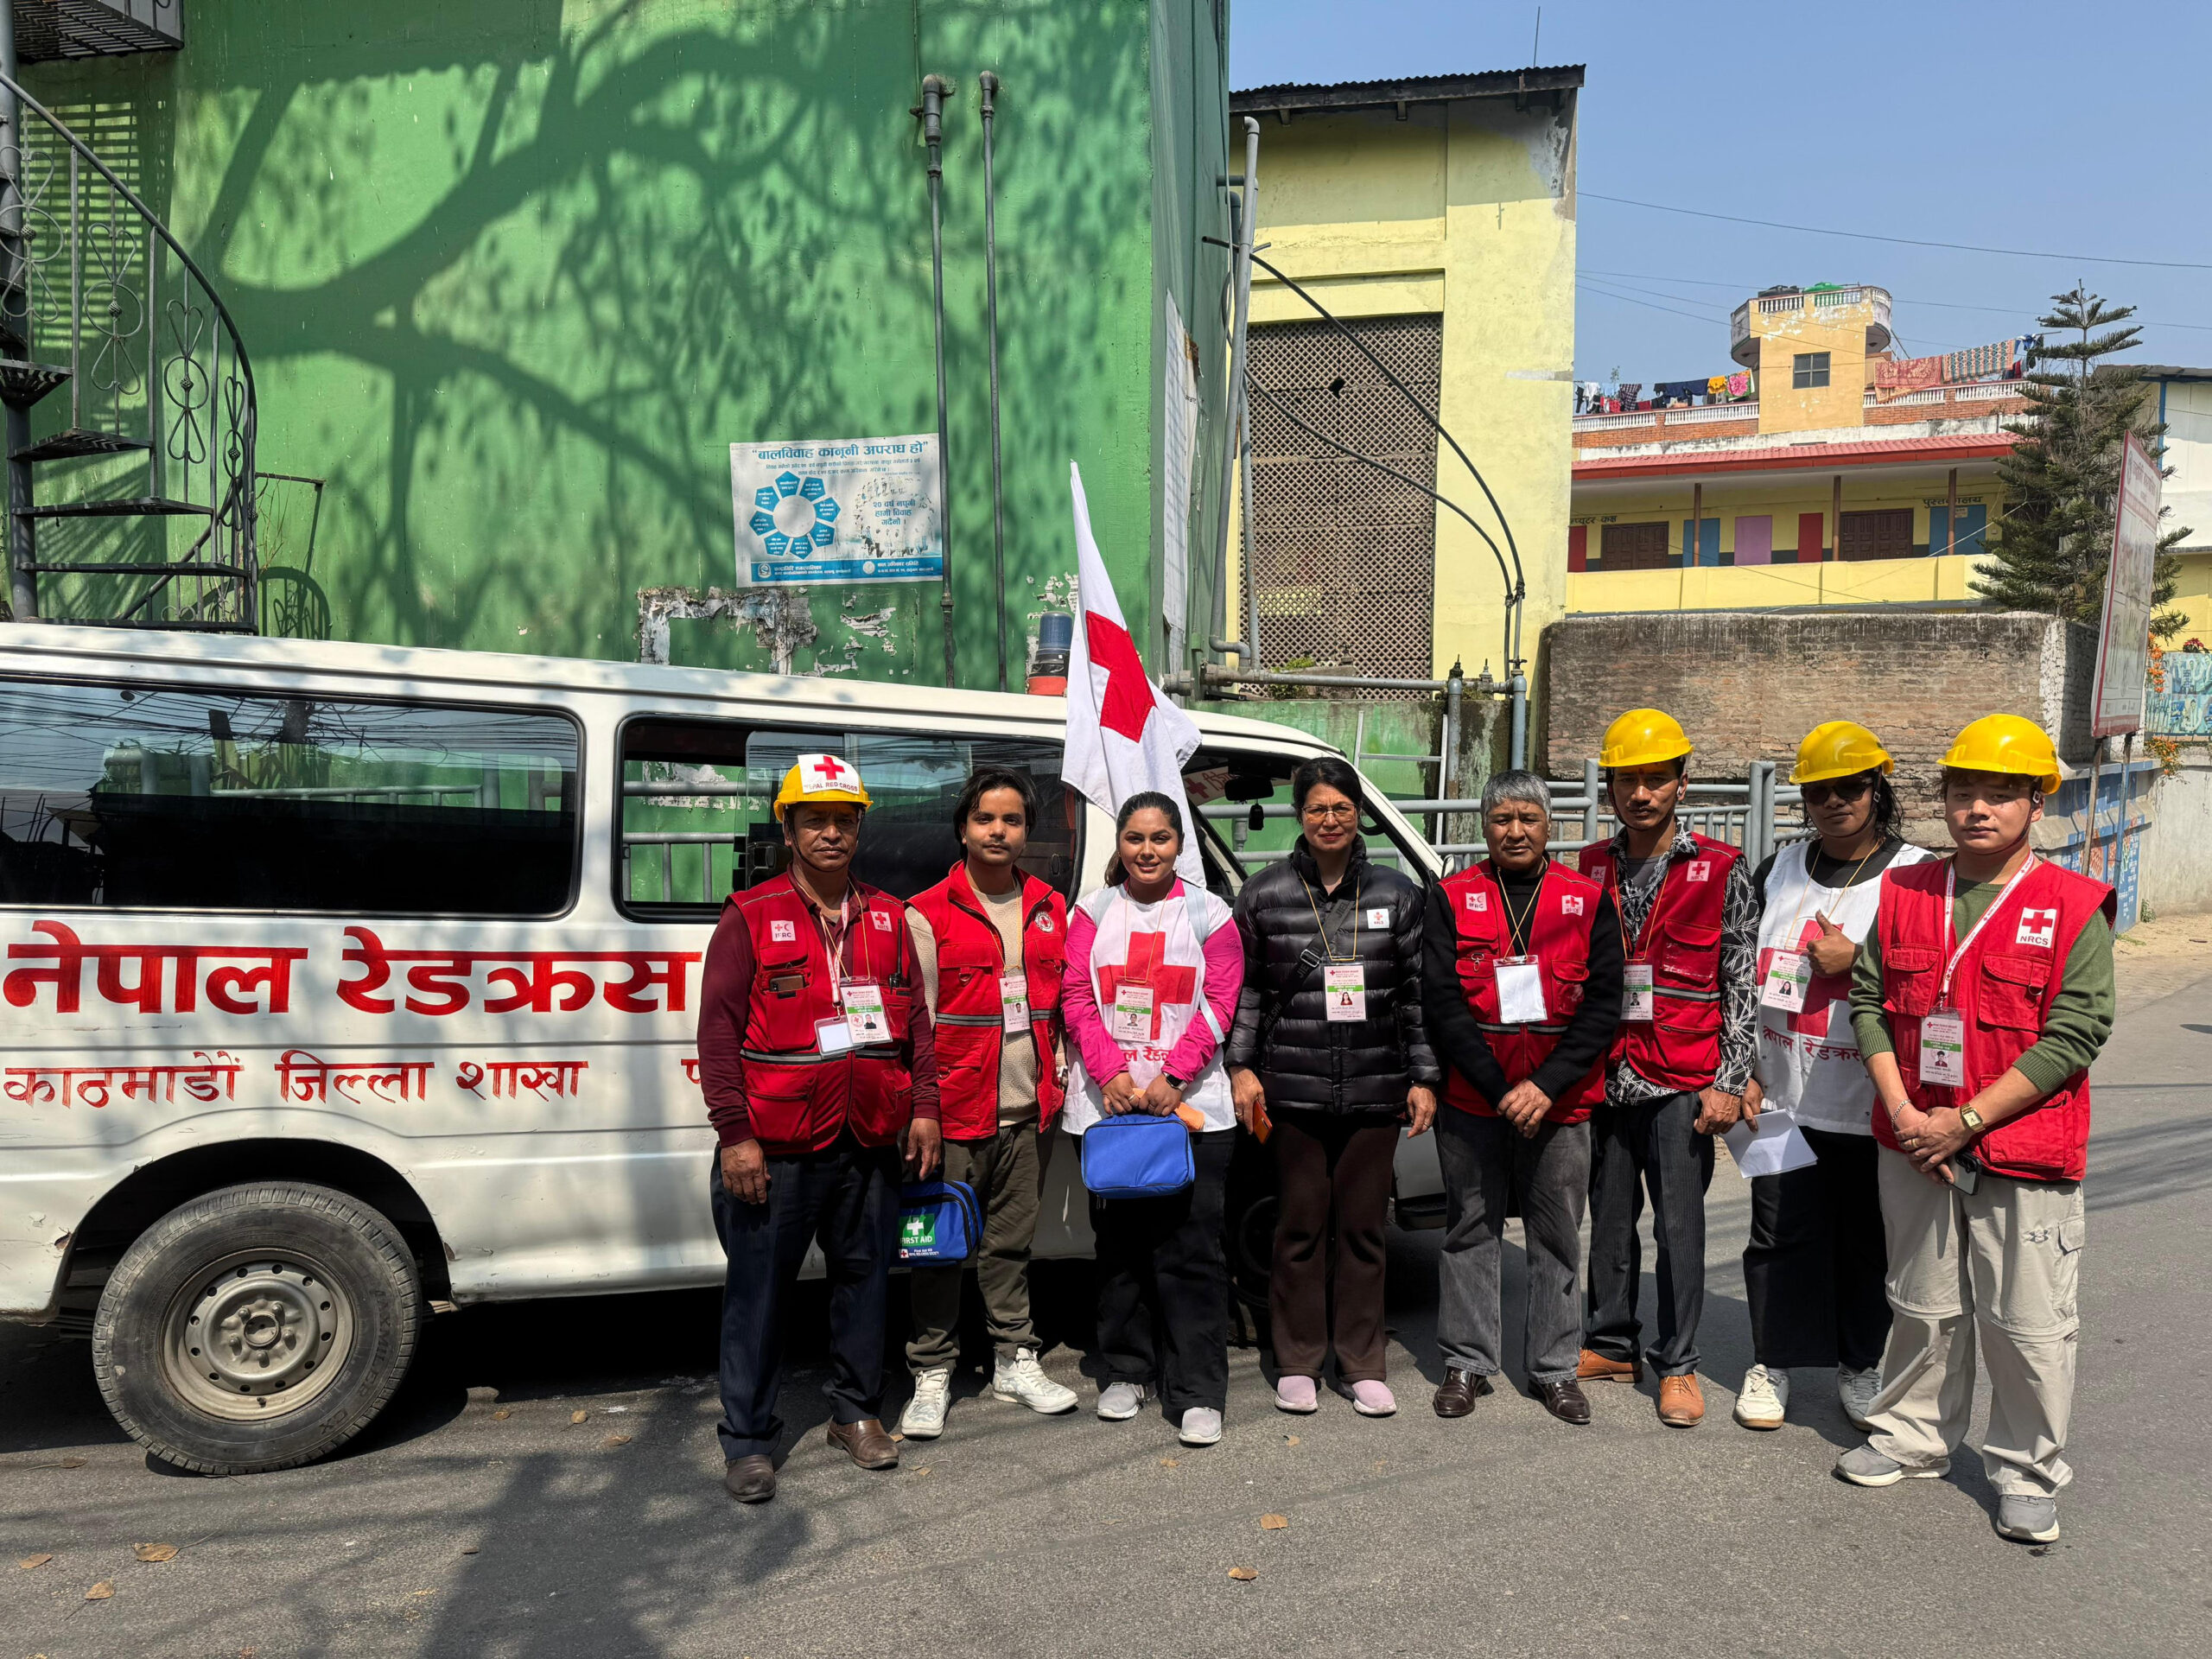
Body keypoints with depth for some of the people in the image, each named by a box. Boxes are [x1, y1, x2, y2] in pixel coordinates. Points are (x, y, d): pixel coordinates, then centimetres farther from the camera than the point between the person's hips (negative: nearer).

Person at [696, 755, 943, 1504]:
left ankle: (857, 1413, 30)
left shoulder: (887, 918, 11)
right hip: (776, 1148, -4)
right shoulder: (751, 918, -3)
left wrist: (923, 1108, 7)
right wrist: (734, 1134, -11)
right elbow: (718, 1032, -6)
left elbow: (914, 1021, 15)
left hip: (871, 1143, 4)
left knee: (865, 1276, 13)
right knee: (758, 1291, 4)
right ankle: (749, 1441, 18)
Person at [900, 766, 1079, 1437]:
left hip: (1028, 1112, 4)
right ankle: (932, 1375, 16)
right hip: (954, 1113, -4)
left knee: (1011, 1242, 15)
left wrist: (1058, 1082, 12)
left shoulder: (1050, 910, 11)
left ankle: (1016, 1362, 27)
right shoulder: (926, 916, -4)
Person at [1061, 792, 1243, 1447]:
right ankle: (1126, 1371, 25)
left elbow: (1218, 1005, -2)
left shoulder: (1209, 914, 3)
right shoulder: (1093, 911, 7)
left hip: (1192, 1103, -2)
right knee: (1119, 1241, 10)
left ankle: (1198, 1391, 7)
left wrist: (1171, 1077, -13)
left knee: (1190, 1248, -2)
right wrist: (1110, 1072, -12)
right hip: (1106, 1099, 2)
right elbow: (1077, 997, 1)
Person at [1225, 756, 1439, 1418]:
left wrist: (1424, 1077, 6)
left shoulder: (1396, 893, 7)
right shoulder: (1265, 893, 2)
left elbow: (1416, 992, 9)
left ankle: (1362, 1364, 21)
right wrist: (1241, 1067, 0)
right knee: (1300, 1223, 6)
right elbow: (1242, 987, 6)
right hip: (1292, 1088, -1)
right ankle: (1297, 1363, 20)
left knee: (1363, 1226, 8)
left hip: (1375, 1089, 1)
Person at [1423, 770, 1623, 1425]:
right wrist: (1500, 1089, -11)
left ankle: (1555, 1368, 22)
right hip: (1471, 1100, 0)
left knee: (1557, 1237, 8)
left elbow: (1602, 1003, -1)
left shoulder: (1588, 900, 4)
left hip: (1559, 1102, 0)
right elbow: (1442, 1000, -4)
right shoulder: (1451, 898, 2)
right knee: (1470, 1231, 8)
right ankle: (1468, 1363, 21)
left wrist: (1546, 1086, -12)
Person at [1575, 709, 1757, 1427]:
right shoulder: (1590, 869, 8)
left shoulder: (1722, 871, -3)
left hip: (1683, 1081, -3)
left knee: (1679, 1224, 3)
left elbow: (1743, 985, -3)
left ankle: (1677, 1364, 17)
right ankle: (1611, 1345, 28)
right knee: (1609, 1219, 13)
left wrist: (1730, 1083, -7)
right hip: (1605, 1077, 4)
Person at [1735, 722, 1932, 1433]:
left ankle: (1860, 1366, 28)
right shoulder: (1778, 873, 9)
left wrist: (1856, 963, -16)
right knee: (1781, 1234, 9)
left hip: (1870, 1105, -3)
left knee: (1868, 1240, 9)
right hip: (1782, 1099, 3)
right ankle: (1772, 1361, 24)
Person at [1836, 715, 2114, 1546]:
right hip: (1913, 1147, 4)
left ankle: (2028, 1474, 25)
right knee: (1924, 1306, 17)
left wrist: (1967, 1119, -16)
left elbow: (2075, 1034, -13)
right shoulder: (1905, 894, 5)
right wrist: (1903, 1112, -8)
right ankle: (1913, 1436, 34)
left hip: (2025, 1154, -3)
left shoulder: (2073, 907, -7)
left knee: (2029, 1323, 7)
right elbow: (1869, 1003, 4)